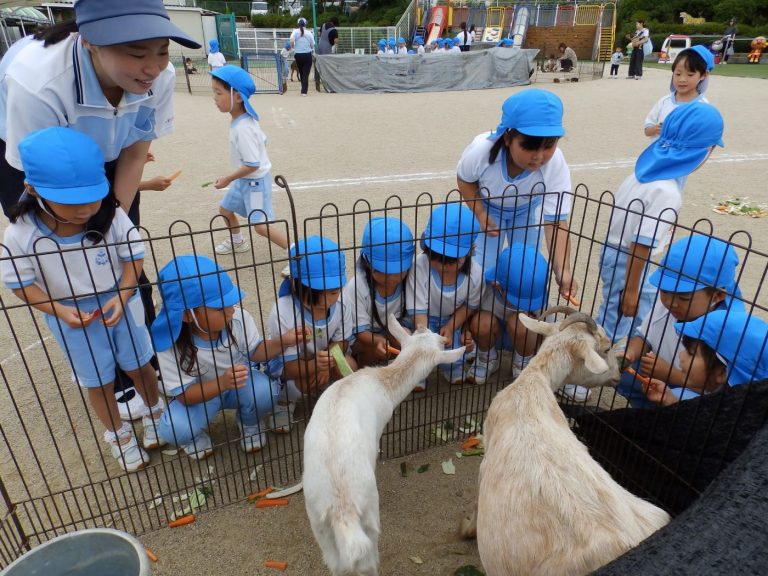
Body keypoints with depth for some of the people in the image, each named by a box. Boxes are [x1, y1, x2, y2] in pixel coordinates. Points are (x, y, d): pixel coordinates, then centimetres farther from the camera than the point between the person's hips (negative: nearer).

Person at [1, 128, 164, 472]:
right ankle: (119, 436, 40)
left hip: (120, 305, 1)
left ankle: (155, 414, 47)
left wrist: (122, 296, -23)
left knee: (139, 366, 19)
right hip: (73, 320, 0)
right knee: (98, 383, 16)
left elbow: (134, 256, -10)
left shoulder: (112, 218, -22)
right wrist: (61, 311, -25)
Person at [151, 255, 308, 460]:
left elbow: (255, 352, -9)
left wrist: (281, 342, -30)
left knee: (263, 392, -31)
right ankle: (194, 436, 11)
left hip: (241, 384, 2)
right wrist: (222, 383, -44)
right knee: (174, 428, -30)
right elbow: (183, 394, -25)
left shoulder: (238, 317, -24)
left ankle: (250, 425, 7)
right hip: (198, 395, -1)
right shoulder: (170, 343, -29)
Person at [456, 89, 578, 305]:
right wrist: (480, 214, -25)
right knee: (482, 268, -3)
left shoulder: (556, 165, -37)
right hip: (489, 208, -1)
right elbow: (465, 180, -14)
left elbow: (556, 222, -37)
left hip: (527, 212, 1)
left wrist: (562, 271, -48)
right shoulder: (480, 151, -38)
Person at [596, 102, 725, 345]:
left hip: (616, 251, 9)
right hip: (626, 261, -9)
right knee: (613, 326, 7)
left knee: (646, 306, 26)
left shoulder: (647, 171, -3)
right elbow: (641, 245, -26)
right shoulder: (667, 192, -27)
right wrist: (630, 289, -17)